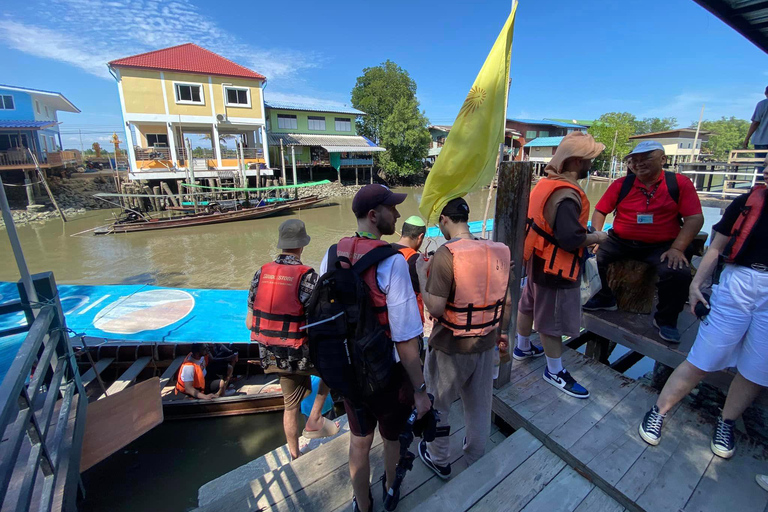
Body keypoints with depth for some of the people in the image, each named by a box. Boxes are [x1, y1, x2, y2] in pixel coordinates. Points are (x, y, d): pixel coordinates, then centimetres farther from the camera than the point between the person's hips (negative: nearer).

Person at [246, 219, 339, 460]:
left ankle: (295, 457, 44)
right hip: (299, 354, -6)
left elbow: (250, 322, 3)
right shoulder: (307, 276, -19)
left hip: (272, 355, 6)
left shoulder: (261, 273, -1)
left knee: (291, 406, 25)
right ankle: (314, 420, 19)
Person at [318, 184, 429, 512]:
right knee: (393, 437, 28)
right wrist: (420, 390, -12)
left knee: (359, 441, 28)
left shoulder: (332, 256, -8)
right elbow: (405, 339, -26)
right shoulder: (391, 262, -27)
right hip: (387, 373, -4)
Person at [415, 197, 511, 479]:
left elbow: (435, 308, -24)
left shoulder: (446, 254, -24)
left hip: (450, 347, -5)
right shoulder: (498, 250, -5)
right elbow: (503, 300, 4)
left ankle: (439, 459, 42)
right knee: (480, 405, 26)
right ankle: (477, 457, 49)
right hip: (485, 342, 6)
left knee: (437, 404, 21)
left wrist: (422, 274, -12)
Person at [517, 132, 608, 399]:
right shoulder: (566, 195, -27)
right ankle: (555, 371, 26)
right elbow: (571, 238, -31)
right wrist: (596, 237, -12)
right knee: (554, 320, 6)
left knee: (529, 304, 23)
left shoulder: (546, 182, 3)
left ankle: (522, 347, 46)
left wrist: (582, 230, 11)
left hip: (537, 259, 10)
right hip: (556, 268, -10)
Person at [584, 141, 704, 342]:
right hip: (619, 241, 2)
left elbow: (695, 218, -5)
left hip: (661, 246, -1)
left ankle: (666, 320, 4)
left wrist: (677, 248, -16)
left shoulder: (679, 183, -1)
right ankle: (604, 298, 7)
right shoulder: (621, 184, 2)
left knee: (679, 272, -26)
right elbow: (600, 211, 4)